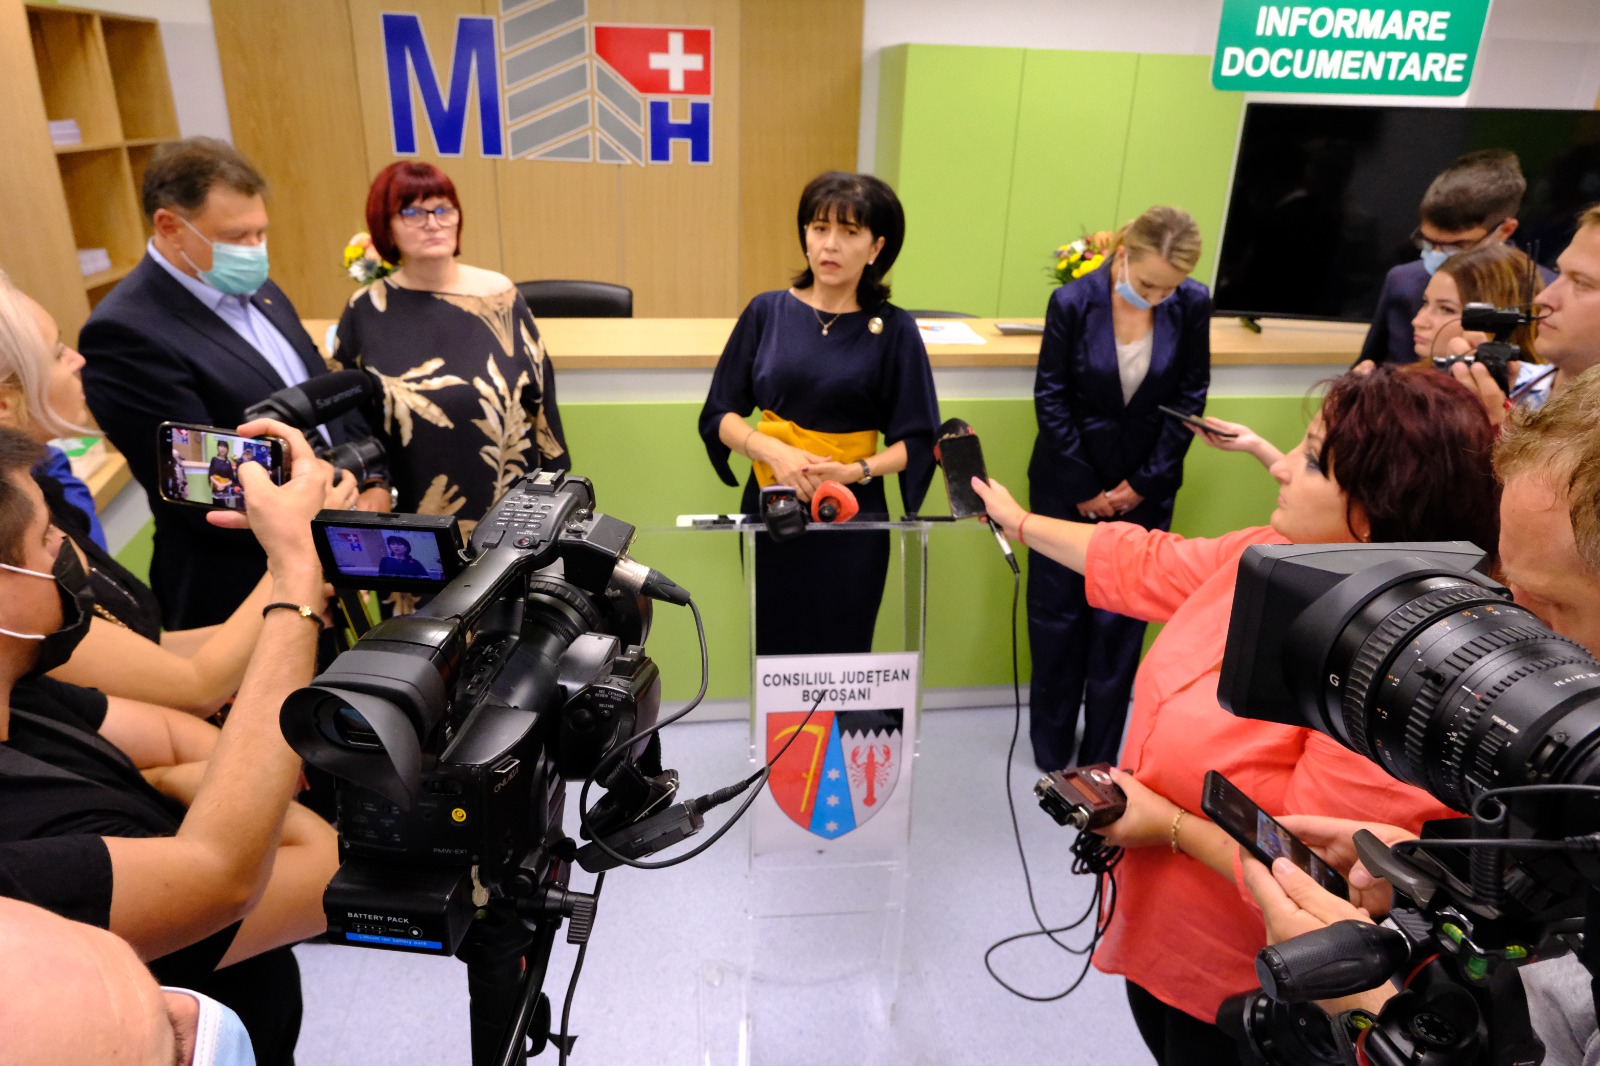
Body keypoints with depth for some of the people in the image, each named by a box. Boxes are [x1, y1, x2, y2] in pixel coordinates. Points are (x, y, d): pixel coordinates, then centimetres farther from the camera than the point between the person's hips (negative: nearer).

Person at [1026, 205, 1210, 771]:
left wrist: (1143, 483, -5)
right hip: (1067, 481, -1)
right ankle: (1051, 748, 25)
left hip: (1144, 488, 1)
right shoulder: (1073, 301, -12)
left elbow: (1190, 397, -1)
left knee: (1122, 618, 5)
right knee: (1057, 612, 7)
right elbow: (1051, 397, -7)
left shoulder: (1192, 305, -8)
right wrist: (1083, 486, -8)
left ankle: (1100, 754, 20)